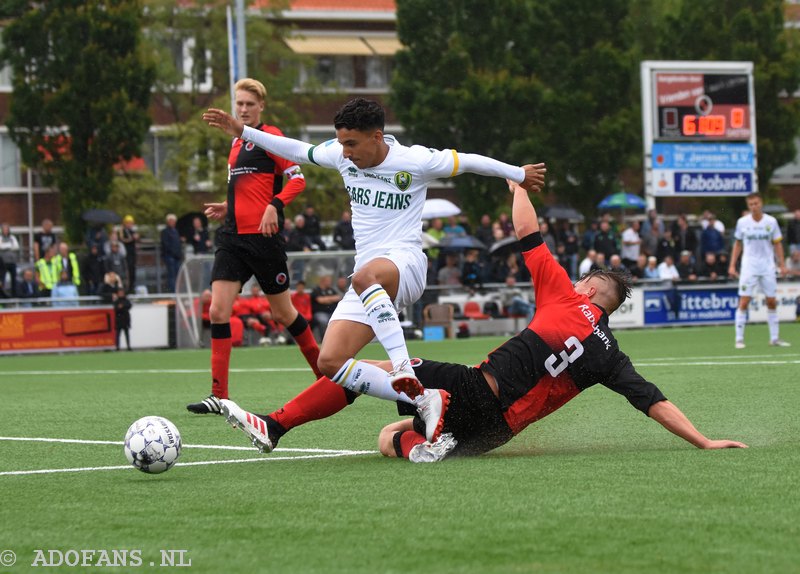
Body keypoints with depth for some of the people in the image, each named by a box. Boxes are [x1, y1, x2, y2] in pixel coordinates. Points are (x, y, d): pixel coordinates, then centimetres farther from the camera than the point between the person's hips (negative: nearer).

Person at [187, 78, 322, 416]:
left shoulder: (270, 136, -4)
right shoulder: (237, 143, 18)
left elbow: (297, 179, -9)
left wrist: (274, 206, -23)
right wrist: (227, 208, 13)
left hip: (263, 236, -7)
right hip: (233, 236, 7)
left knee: (282, 314, 4)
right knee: (218, 310, -7)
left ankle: (325, 373, 26)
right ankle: (219, 396, -8)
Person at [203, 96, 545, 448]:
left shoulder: (415, 161, -7)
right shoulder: (342, 155, 8)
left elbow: (468, 162, 6)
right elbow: (298, 151, 23)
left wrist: (519, 174, 18)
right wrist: (242, 131, 22)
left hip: (405, 263, -7)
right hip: (370, 282, 7)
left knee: (364, 277, -44)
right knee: (331, 363, -11)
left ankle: (404, 372, -51)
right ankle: (418, 399, -16)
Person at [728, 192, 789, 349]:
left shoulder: (771, 222, 0)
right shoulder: (742, 222, 0)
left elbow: (777, 244, 6)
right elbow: (738, 244, 9)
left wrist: (782, 265, -1)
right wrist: (732, 265, 4)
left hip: (767, 267, 1)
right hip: (749, 267, -1)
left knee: (772, 302, 4)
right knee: (743, 302, -8)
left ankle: (774, 338, 13)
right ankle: (739, 339, -4)